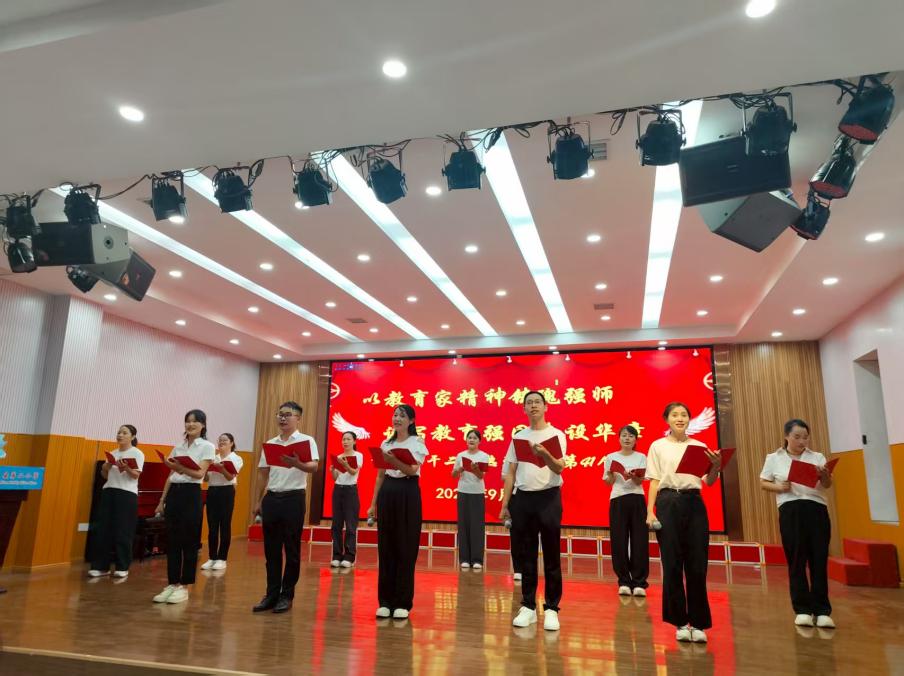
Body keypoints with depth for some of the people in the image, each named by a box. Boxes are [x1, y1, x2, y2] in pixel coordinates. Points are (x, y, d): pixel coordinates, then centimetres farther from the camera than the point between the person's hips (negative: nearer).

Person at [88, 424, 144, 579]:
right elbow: (105, 476, 19)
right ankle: (100, 566, 11)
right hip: (108, 492, 6)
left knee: (123, 532, -3)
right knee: (103, 530, 3)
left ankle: (122, 567, 4)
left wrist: (126, 468, -30)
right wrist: (104, 469, -2)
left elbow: (136, 475, -11)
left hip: (127, 494, -6)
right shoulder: (113, 453, 15)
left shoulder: (137, 453, -2)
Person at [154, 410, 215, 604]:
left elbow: (199, 474, -15)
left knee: (189, 542, 0)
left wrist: (179, 467, -31)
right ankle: (172, 584, 17)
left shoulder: (207, 447, -4)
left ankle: (184, 587, 9)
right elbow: (170, 476, 16)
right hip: (173, 494, 6)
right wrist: (162, 501, 12)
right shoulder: (178, 447, 13)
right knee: (172, 541, 8)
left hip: (191, 495, -6)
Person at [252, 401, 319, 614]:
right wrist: (259, 501, 14)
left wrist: (297, 464, -38)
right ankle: (272, 594, 18)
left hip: (293, 499, -5)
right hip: (271, 499, 5)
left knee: (292, 549, 3)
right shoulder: (269, 443, 12)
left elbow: (314, 467, -18)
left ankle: (287, 595, 14)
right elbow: (262, 474, 16)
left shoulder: (306, 440, -4)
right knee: (271, 549, 9)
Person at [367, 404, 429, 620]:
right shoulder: (386, 444, 13)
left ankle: (403, 602, 9)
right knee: (386, 548, 6)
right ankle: (385, 600, 15)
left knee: (406, 549, -1)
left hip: (408, 494, -4)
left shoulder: (417, 443, -2)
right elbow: (380, 476, 14)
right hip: (388, 493, 5)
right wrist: (373, 503, 10)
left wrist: (393, 460, -35)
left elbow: (412, 470, -17)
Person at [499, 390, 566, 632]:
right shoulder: (518, 436, 10)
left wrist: (545, 454, -36)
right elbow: (511, 472, 11)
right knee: (526, 555, 8)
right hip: (522, 498, 4)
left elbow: (559, 468, -15)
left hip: (548, 498, -4)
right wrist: (505, 504, 7)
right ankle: (528, 606, 18)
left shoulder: (556, 434, -2)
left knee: (551, 557, 2)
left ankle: (551, 609, 11)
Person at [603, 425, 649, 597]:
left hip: (637, 500, 0)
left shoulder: (641, 457, 7)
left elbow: (640, 481, -4)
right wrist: (611, 473, -18)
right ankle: (624, 582, 10)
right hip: (617, 500, 0)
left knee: (639, 541, -2)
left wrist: (633, 476, -26)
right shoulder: (611, 457, 5)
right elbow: (608, 482, 3)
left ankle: (639, 582, 5)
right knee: (619, 541, 0)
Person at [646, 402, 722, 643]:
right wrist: (650, 511, -5)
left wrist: (716, 466, -15)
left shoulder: (699, 446, 11)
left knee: (697, 564, 0)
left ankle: (697, 622, 12)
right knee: (672, 564, 1)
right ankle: (680, 622, 13)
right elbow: (654, 481, 5)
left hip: (694, 503, 2)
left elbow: (709, 482, 6)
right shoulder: (658, 446, 7)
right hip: (668, 503, -1)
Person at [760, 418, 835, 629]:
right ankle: (802, 610, 11)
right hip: (790, 511, -1)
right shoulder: (774, 458, 8)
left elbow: (828, 485, 3)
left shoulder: (817, 457, 11)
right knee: (796, 561, 3)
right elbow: (763, 483, 10)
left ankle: (822, 611, 9)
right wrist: (779, 487, -9)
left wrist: (825, 476, -20)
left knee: (819, 560, 1)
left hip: (817, 509, 1)